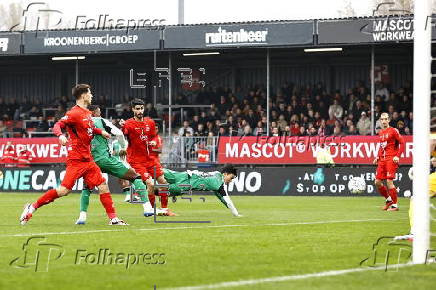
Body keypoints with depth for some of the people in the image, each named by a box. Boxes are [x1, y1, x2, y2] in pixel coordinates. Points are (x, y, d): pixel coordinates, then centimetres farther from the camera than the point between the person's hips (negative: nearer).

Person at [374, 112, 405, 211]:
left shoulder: (393, 131, -5)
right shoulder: (380, 132, 16)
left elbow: (402, 143, -8)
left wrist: (397, 156, -16)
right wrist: (378, 157, 14)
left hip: (391, 159, -7)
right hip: (382, 159, 7)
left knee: (389, 181, -13)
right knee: (377, 182, 4)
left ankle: (395, 205, -3)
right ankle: (388, 199, 23)